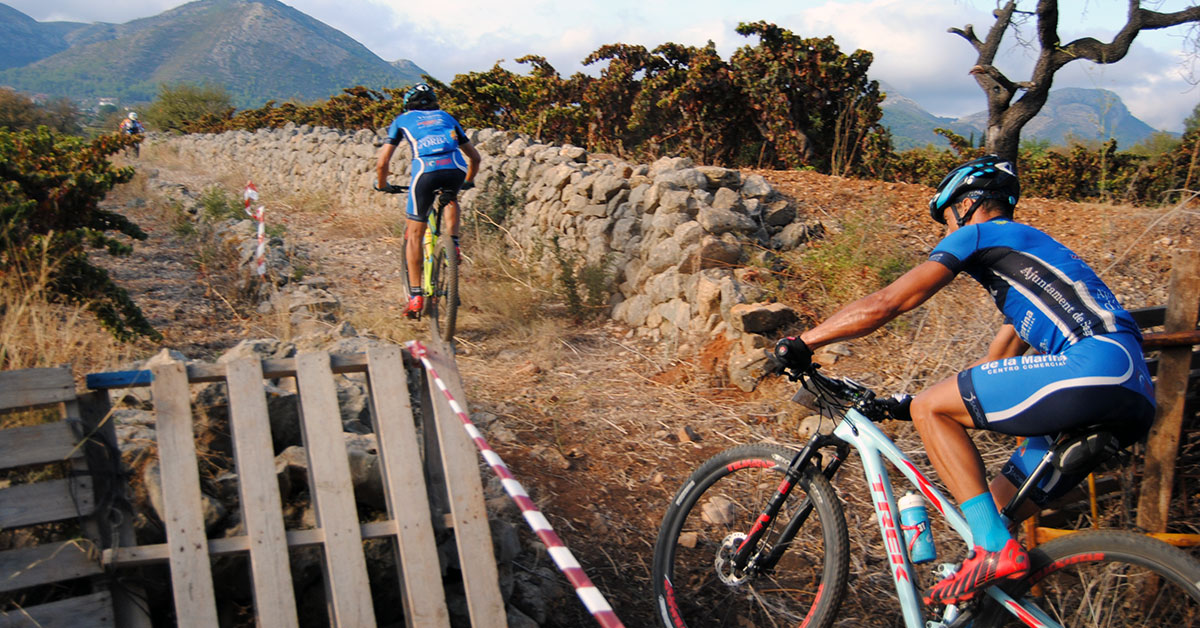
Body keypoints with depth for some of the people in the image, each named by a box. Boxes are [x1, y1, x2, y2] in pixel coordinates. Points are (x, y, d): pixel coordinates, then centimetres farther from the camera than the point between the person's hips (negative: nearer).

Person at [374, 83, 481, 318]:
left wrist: (382, 185, 40)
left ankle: (415, 296, 10)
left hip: (426, 171, -2)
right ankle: (453, 243, 16)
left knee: (414, 235, 13)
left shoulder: (402, 120, 27)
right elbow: (475, 157, 35)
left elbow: (382, 163, 21)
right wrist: (467, 181, 52)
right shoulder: (446, 117, 33)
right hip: (455, 170, 2)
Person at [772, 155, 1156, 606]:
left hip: (1097, 365, -9)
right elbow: (995, 364, 37)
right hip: (1136, 393, 9)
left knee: (929, 408, -4)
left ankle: (996, 551, -9)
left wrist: (801, 343, 6)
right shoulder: (1028, 247, 35)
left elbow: (885, 303, -1)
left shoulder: (977, 233, 8)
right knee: (996, 507, 15)